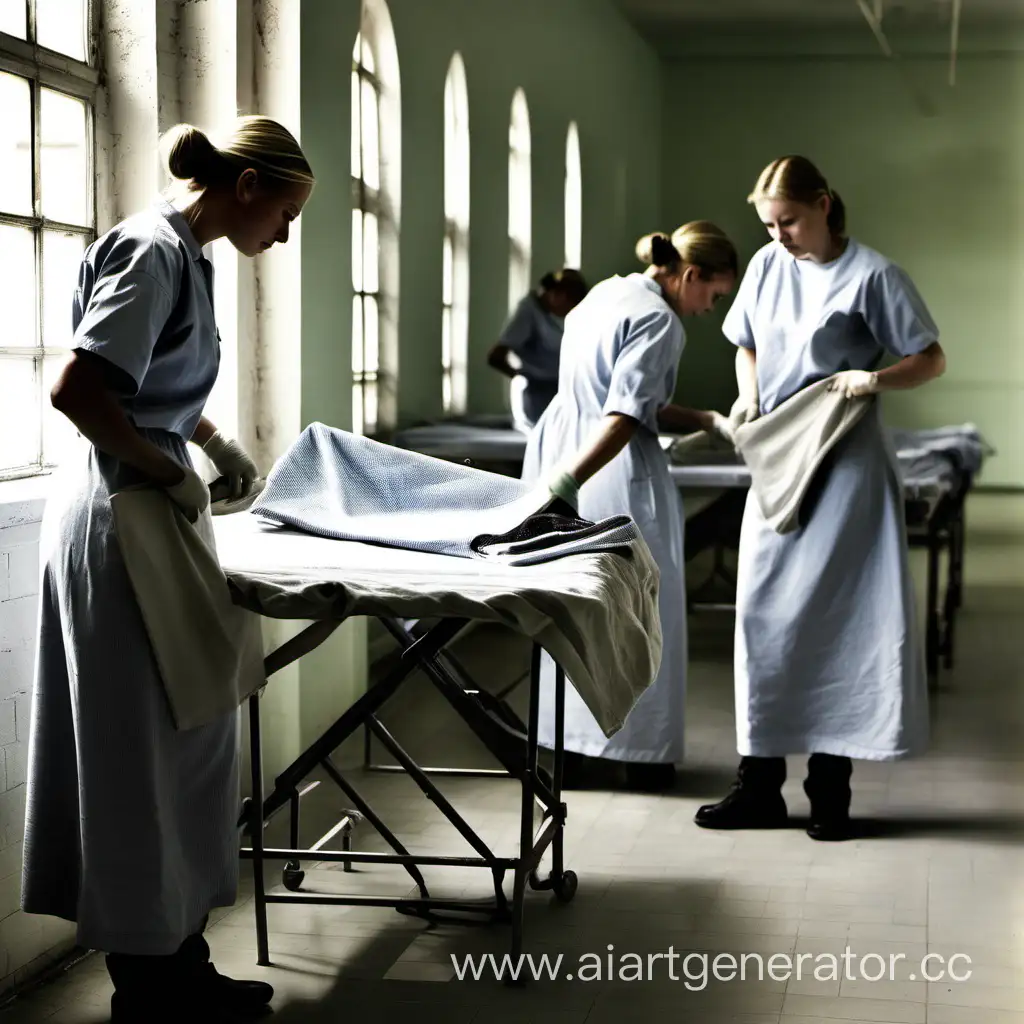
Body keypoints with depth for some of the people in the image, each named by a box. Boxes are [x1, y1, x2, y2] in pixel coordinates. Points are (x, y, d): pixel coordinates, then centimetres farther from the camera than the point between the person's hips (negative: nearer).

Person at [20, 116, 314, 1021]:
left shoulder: (183, 253, 12)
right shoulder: (154, 252, -17)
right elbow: (76, 390, -26)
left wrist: (215, 441, 14)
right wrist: (171, 472, -15)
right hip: (124, 522, -10)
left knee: (186, 744, 14)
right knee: (141, 756, 0)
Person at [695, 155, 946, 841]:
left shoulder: (873, 275, -7)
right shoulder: (767, 265, 8)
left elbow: (931, 360, -3)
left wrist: (877, 379, -22)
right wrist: (750, 398, 3)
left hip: (846, 468, -5)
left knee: (837, 620, -2)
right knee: (764, 616, 3)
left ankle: (831, 789, 7)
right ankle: (761, 785, 10)